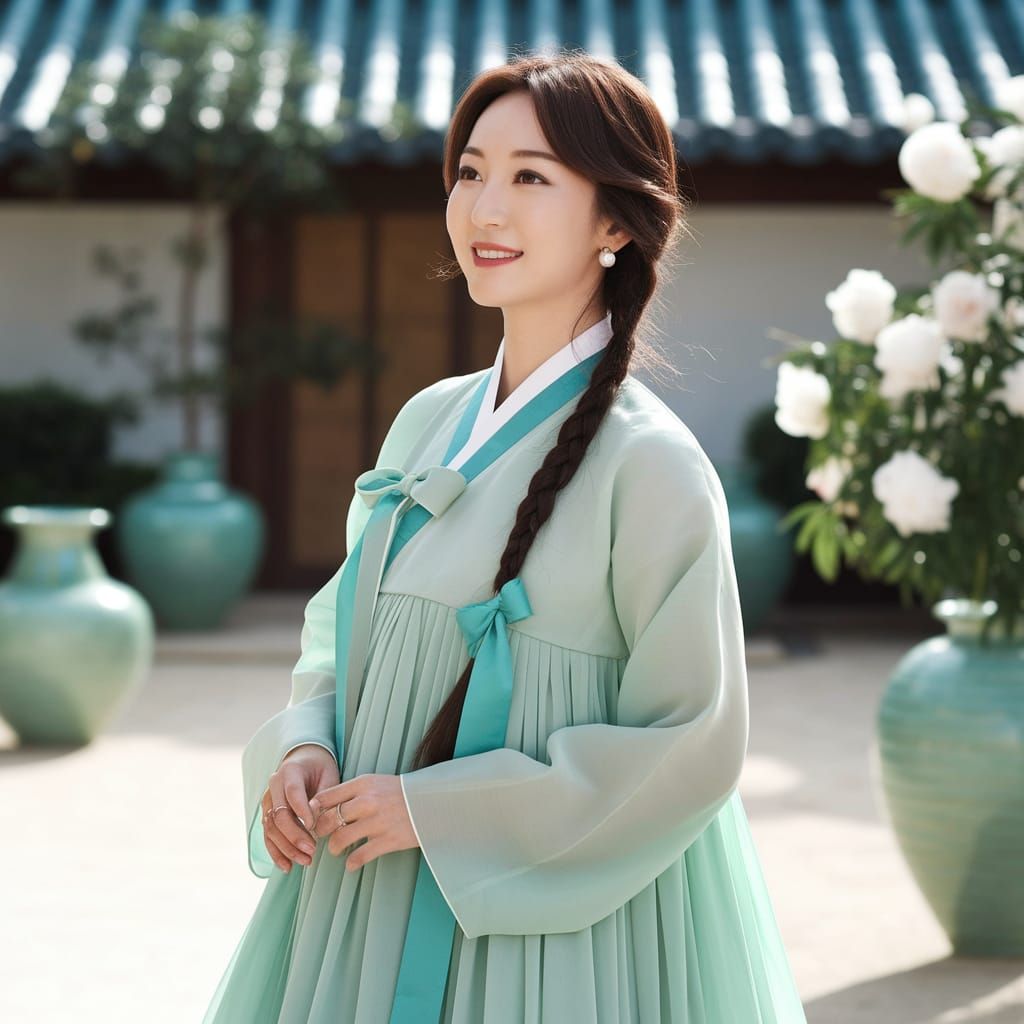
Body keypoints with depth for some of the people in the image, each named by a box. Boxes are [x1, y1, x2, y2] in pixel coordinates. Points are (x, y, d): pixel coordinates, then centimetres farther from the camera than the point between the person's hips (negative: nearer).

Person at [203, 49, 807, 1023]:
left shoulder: (649, 465, -14)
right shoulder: (428, 423, 5)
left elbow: (690, 748, -15)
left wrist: (436, 809, -16)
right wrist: (302, 749, -6)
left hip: (543, 926, -6)